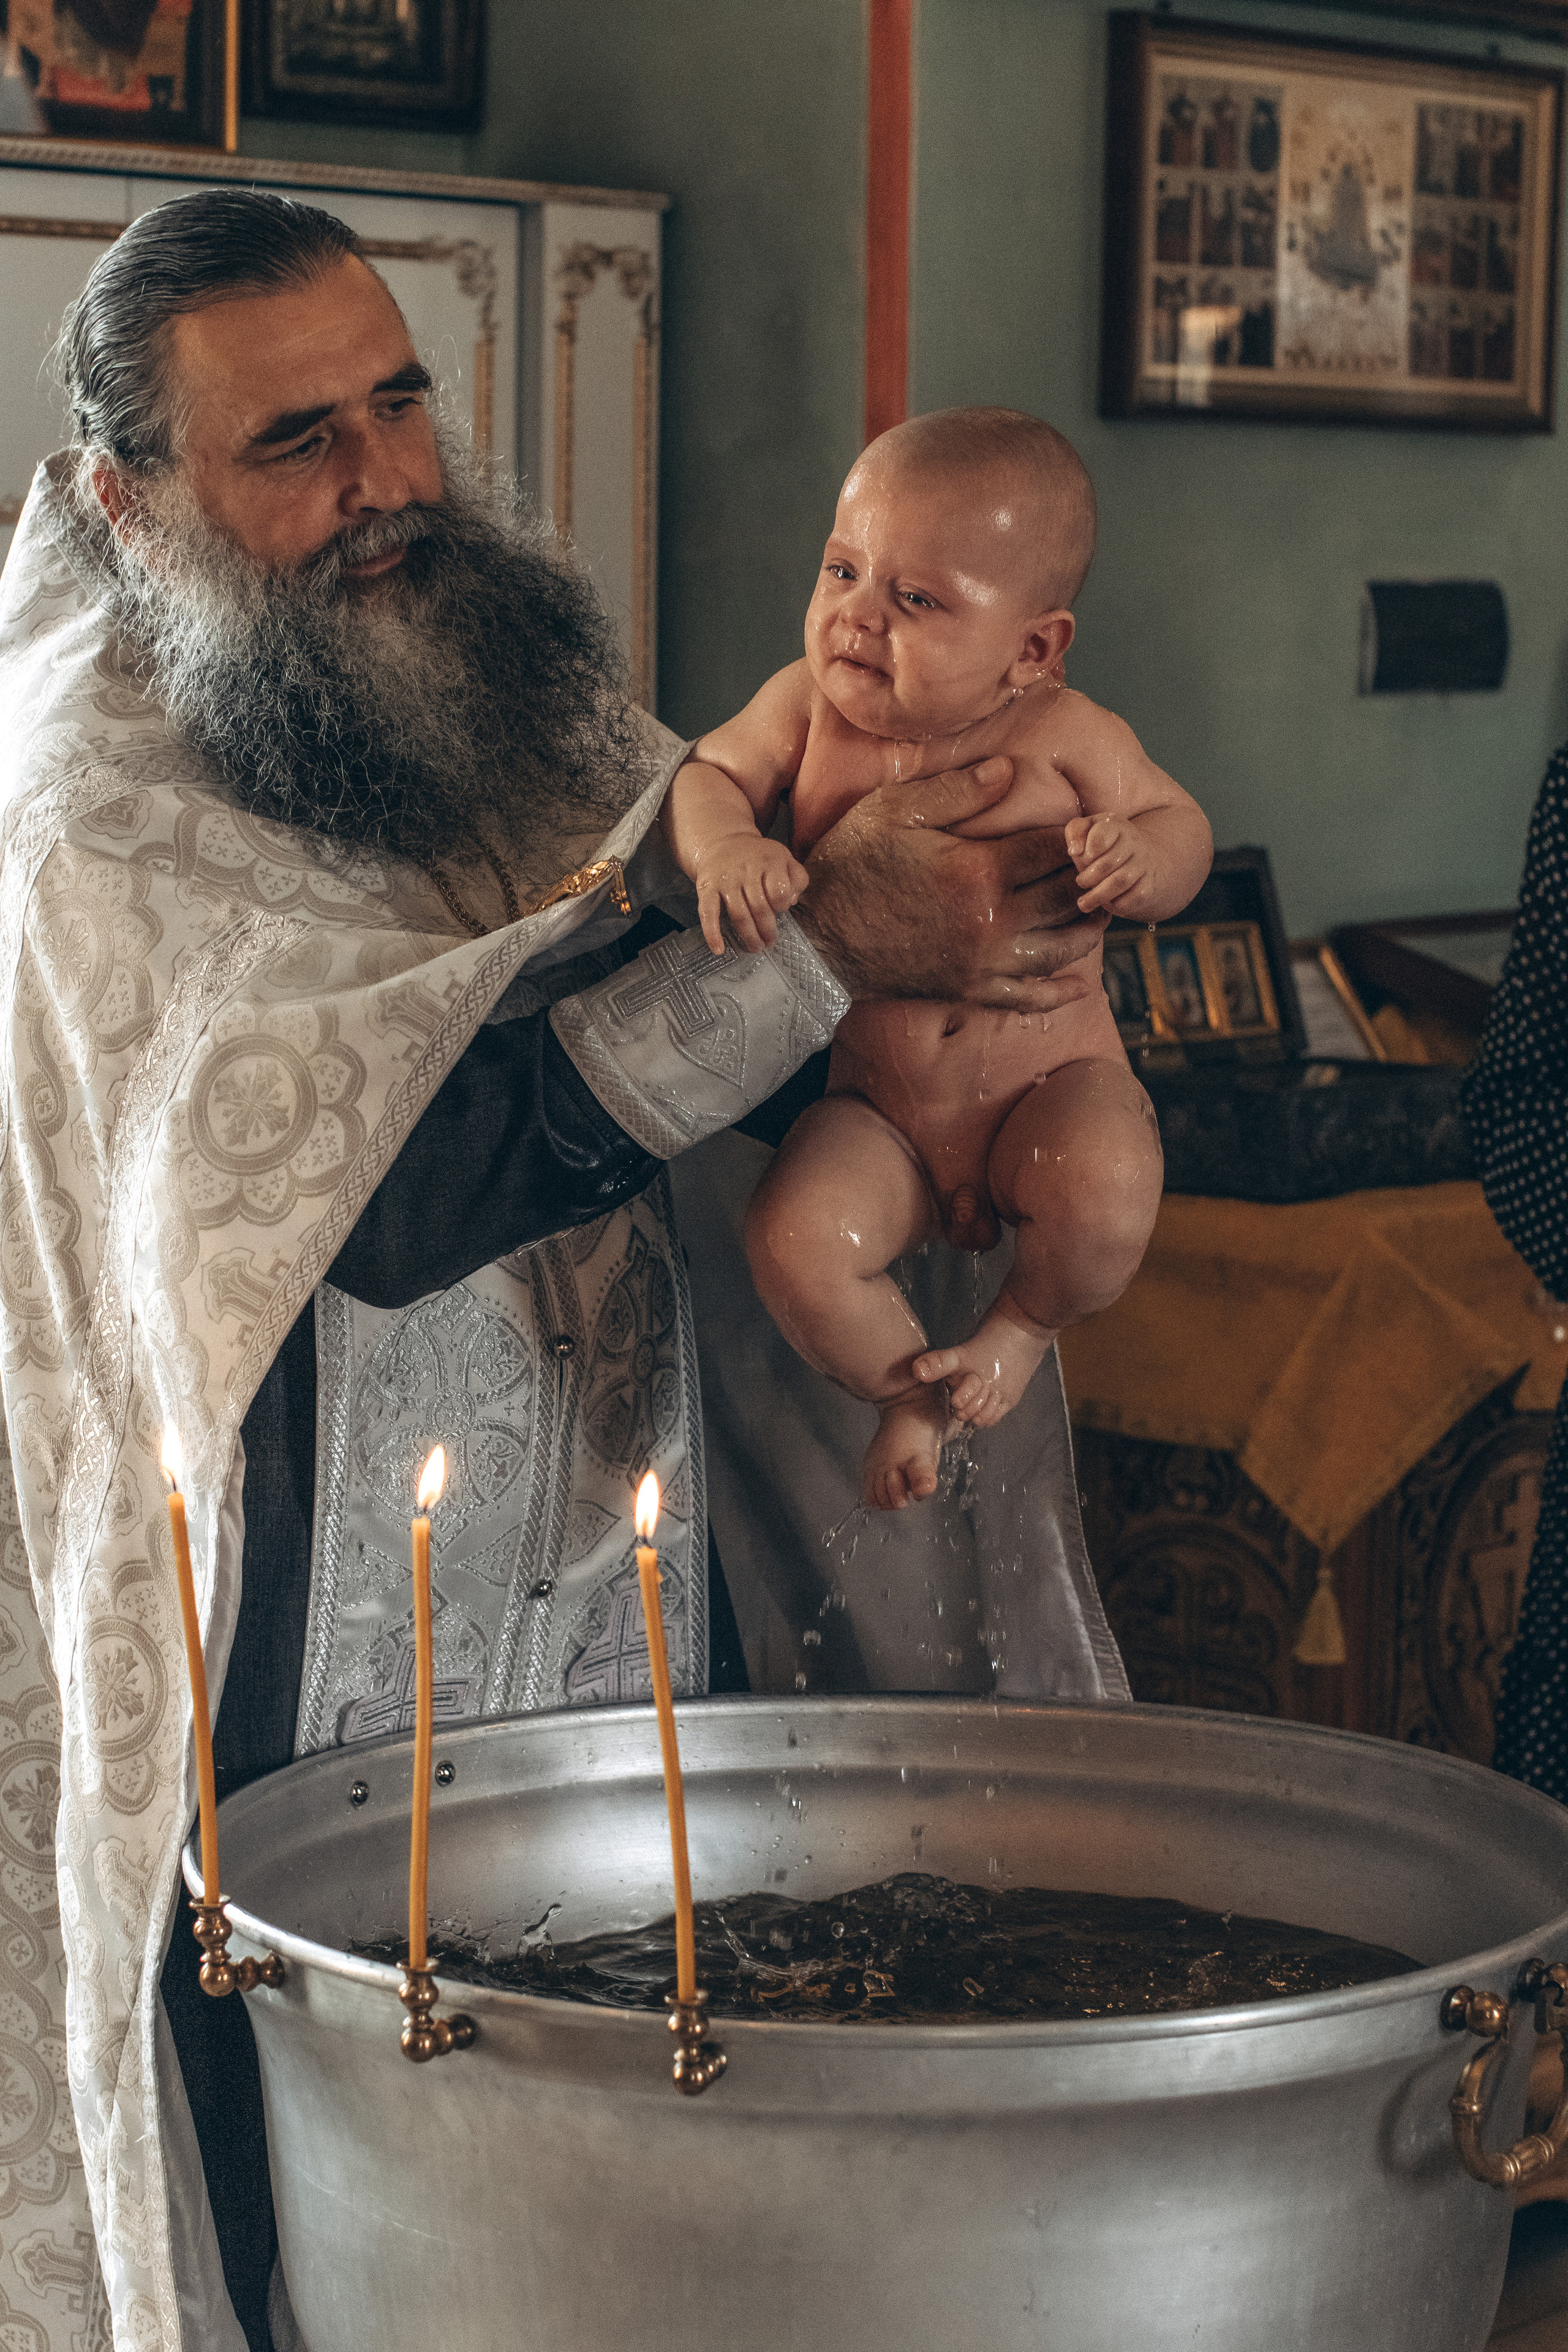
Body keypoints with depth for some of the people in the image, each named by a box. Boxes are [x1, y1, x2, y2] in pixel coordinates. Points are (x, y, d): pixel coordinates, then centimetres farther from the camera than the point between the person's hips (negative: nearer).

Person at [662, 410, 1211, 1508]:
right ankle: (910, 1383, 9)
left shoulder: (1065, 738, -11)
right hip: (880, 1112, 2)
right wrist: (723, 846, -22)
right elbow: (709, 774, 3)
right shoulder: (807, 707, -6)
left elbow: (1181, 823, 0)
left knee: (1106, 1190, -33)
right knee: (797, 1240, -24)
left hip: (1047, 1077, -2)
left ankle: (1027, 1323, 4)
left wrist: (1135, 860, -25)